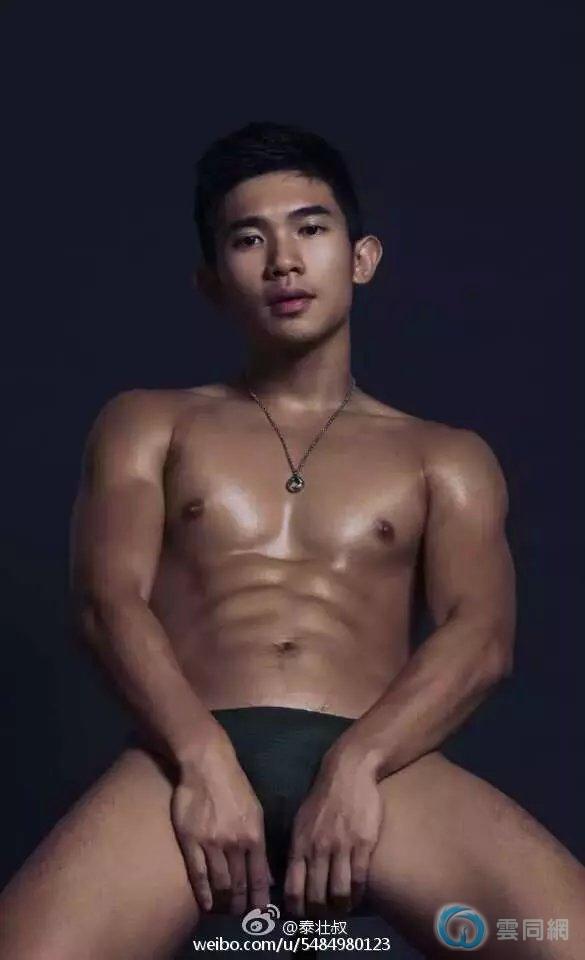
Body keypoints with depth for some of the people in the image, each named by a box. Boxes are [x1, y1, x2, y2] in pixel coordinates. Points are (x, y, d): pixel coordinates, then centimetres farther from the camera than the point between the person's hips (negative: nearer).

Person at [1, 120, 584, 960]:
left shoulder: (445, 457, 20)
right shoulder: (147, 425, 21)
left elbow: (482, 637, 5)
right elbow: (108, 601, 6)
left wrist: (354, 765, -14)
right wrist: (204, 759, -13)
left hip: (381, 764, 1)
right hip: (191, 755, 0)